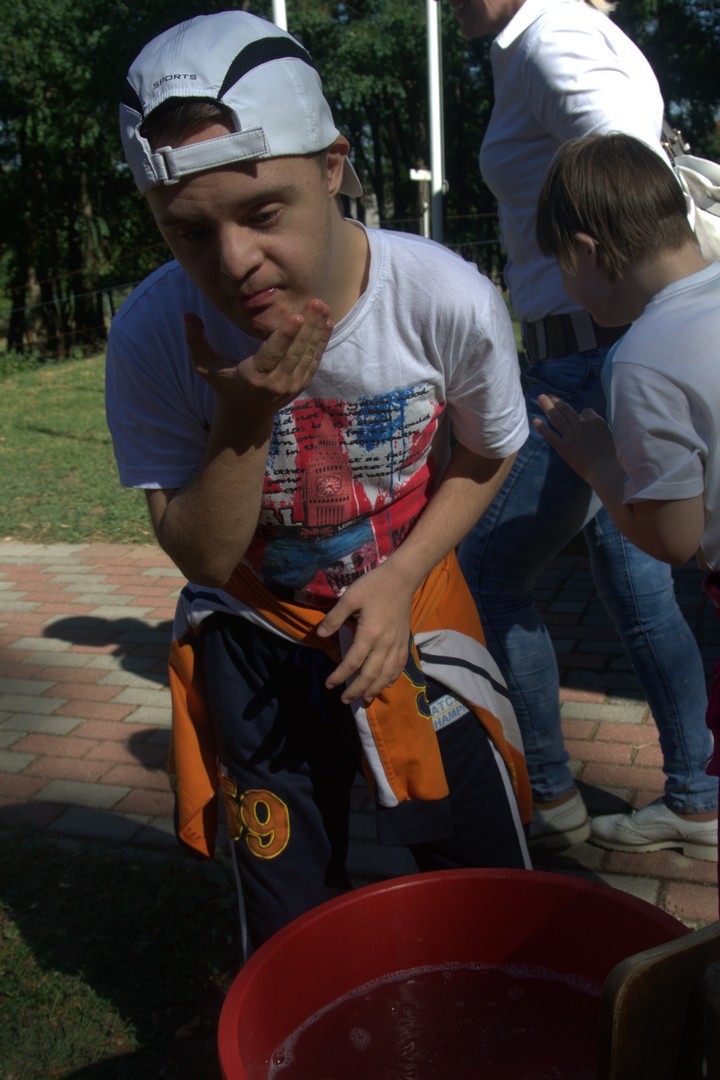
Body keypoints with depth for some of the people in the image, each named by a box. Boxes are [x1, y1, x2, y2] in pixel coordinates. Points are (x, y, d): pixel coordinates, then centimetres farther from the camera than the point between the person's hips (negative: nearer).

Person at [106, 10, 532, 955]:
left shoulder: (450, 301, -25)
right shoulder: (152, 337, -24)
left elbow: (485, 459, -3)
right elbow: (204, 560, -15)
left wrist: (399, 578, -17)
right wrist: (243, 421, -33)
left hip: (412, 602, 1)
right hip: (260, 636, 0)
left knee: (488, 885, 12)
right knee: (289, 927, 11)